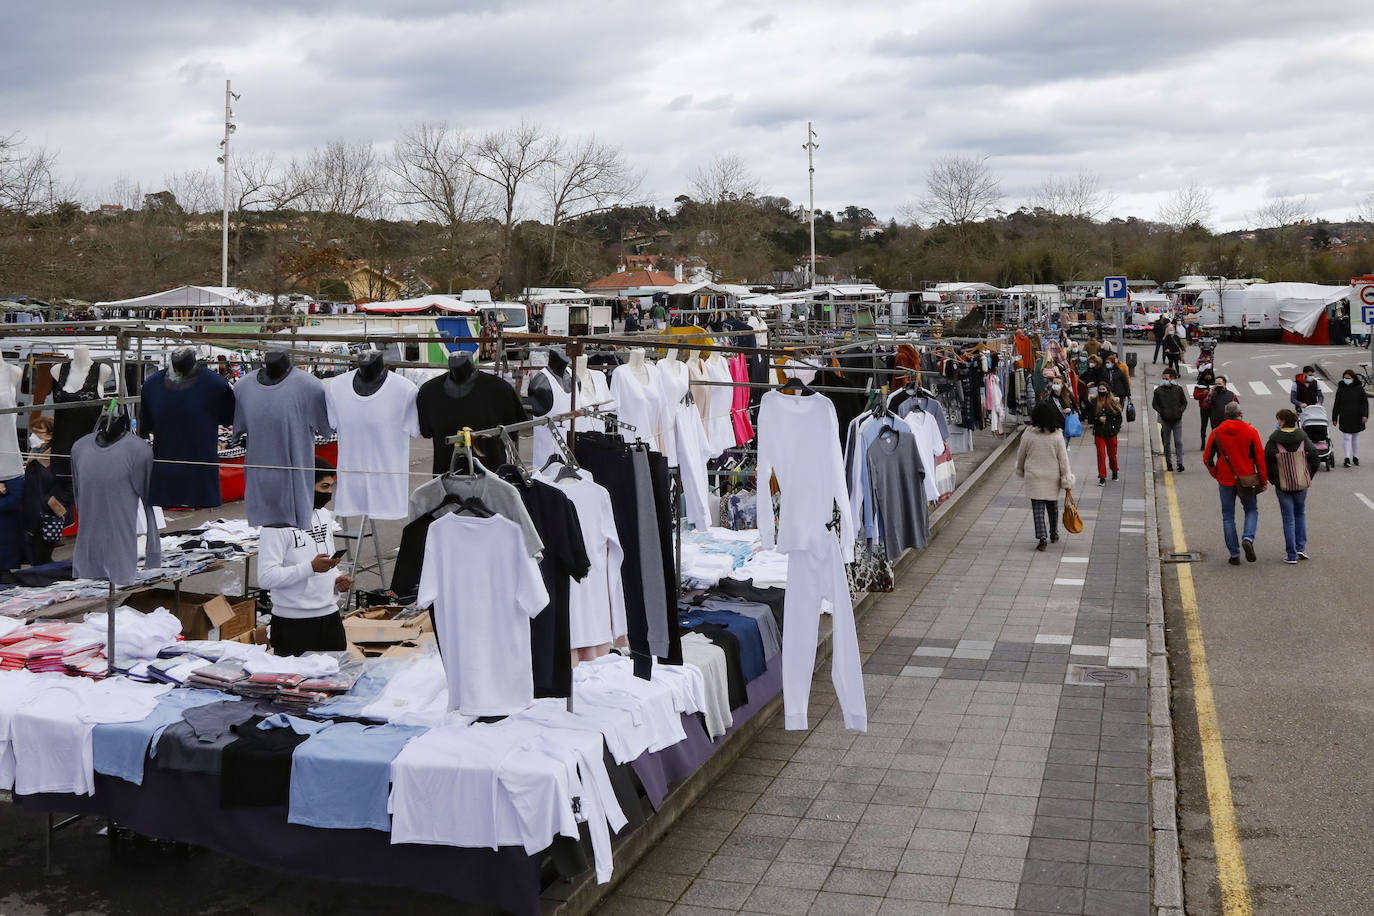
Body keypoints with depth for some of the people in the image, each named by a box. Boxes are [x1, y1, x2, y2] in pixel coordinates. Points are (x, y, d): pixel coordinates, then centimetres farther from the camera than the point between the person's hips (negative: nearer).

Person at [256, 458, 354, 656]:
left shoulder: (325, 515, 13)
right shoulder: (277, 522, -13)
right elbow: (266, 577, -20)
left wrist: (336, 582, 5)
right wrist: (311, 567, -27)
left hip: (330, 617, 7)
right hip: (293, 624, -7)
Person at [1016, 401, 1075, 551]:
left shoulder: (1028, 436, -9)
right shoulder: (1057, 436, -9)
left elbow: (1020, 456, 3)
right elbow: (1063, 459, -7)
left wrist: (1020, 470, 21)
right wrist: (1067, 480, -2)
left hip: (1034, 478, -2)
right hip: (1052, 477, 2)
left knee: (1038, 508, -1)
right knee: (1053, 506, 19)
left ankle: (1041, 536, -16)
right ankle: (1054, 534, 33)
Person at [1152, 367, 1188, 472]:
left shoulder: (1178, 389, 2)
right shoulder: (1158, 390, 0)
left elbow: (1184, 402, 11)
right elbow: (1154, 404, 7)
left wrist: (1181, 410, -5)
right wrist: (1161, 411, -7)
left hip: (1177, 420, 0)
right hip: (1165, 420, 1)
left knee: (1178, 442, -6)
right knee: (1166, 443, 7)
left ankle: (1180, 463, -5)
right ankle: (1169, 463, 16)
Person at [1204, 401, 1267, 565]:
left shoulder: (1216, 432, -3)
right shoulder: (1251, 431, -5)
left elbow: (1207, 458, -1)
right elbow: (1260, 456, -4)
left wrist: (1216, 474, 14)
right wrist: (1263, 479, 4)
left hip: (1225, 480, 0)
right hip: (1246, 479, 0)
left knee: (1228, 516, 8)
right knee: (1252, 510, 18)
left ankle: (1234, 554, 7)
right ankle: (1248, 538, -9)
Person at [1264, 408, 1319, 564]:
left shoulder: (1274, 440, -12)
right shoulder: (1303, 438, -3)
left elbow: (1267, 462, -9)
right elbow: (1314, 459, 0)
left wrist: (1273, 480, 5)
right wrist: (1308, 477, 11)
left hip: (1283, 485, -2)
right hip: (1302, 483, 3)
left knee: (1288, 518, 4)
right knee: (1300, 513, 22)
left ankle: (1291, 555, 5)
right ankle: (1301, 547, 15)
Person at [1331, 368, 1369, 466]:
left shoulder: (1359, 388, -1)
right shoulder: (1341, 389, 2)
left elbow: (1365, 402, -2)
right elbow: (1336, 405, 6)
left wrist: (1365, 415, -13)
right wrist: (1334, 418, 5)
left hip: (1357, 418, 0)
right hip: (1345, 419, 0)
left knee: (1355, 438, 12)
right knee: (1347, 437, -7)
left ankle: (1355, 457, 21)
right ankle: (1347, 458, -10)